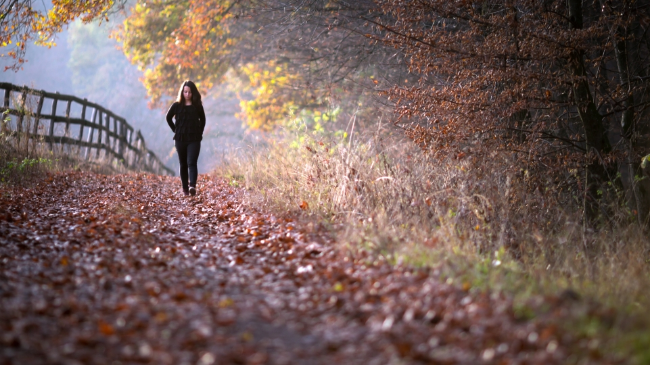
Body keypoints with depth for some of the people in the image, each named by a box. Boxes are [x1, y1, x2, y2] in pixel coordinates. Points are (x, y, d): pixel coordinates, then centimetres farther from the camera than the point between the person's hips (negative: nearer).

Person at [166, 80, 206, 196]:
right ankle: (185, 188, 14)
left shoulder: (197, 106, 1)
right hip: (180, 139, 2)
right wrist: (175, 130, 9)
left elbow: (202, 120, 15)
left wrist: (200, 133, 7)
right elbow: (168, 118, 15)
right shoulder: (177, 105, 1)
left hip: (194, 140, -2)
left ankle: (192, 186, -29)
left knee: (191, 163, -15)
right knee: (183, 164, 8)